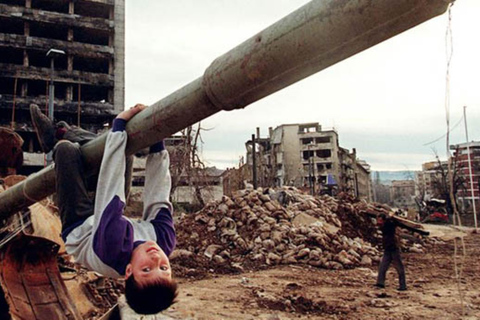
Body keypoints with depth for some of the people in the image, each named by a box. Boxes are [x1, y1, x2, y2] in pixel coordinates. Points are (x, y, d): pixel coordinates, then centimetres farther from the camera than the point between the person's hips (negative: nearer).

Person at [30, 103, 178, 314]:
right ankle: (64, 132, 37)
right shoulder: (166, 241, -40)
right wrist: (157, 143, -26)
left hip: (78, 228, -4)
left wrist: (119, 126, -43)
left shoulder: (114, 249, -51)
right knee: (103, 146, 7)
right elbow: (159, 199, -29)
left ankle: (56, 141, 34)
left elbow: (110, 188, -49)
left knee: (67, 150, -6)